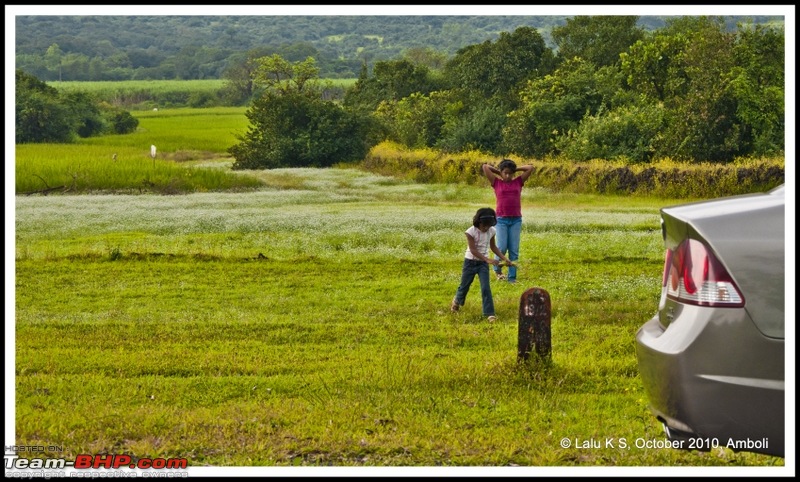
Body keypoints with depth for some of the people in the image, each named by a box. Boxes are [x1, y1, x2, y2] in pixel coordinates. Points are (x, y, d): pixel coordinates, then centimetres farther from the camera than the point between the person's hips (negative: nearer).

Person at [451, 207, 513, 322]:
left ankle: (489, 313, -11)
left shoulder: (491, 231, -6)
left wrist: (504, 258, -1)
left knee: (486, 288, -10)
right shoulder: (471, 232, -20)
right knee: (464, 286, 13)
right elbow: (473, 250, -25)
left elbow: (493, 247, 10)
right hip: (470, 262, -2)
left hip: (483, 263, 2)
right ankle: (457, 301, 44)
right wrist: (488, 260, -35)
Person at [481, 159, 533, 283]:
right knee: (502, 247, -8)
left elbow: (530, 168, 7)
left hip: (516, 220, 2)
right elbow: (485, 167, 0)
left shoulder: (518, 182, 9)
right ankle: (497, 269, 18)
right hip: (502, 220, -2)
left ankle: (512, 276, 5)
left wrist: (516, 169, 11)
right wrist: (498, 171, 11)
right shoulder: (496, 183, 4)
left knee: (514, 250, 0)